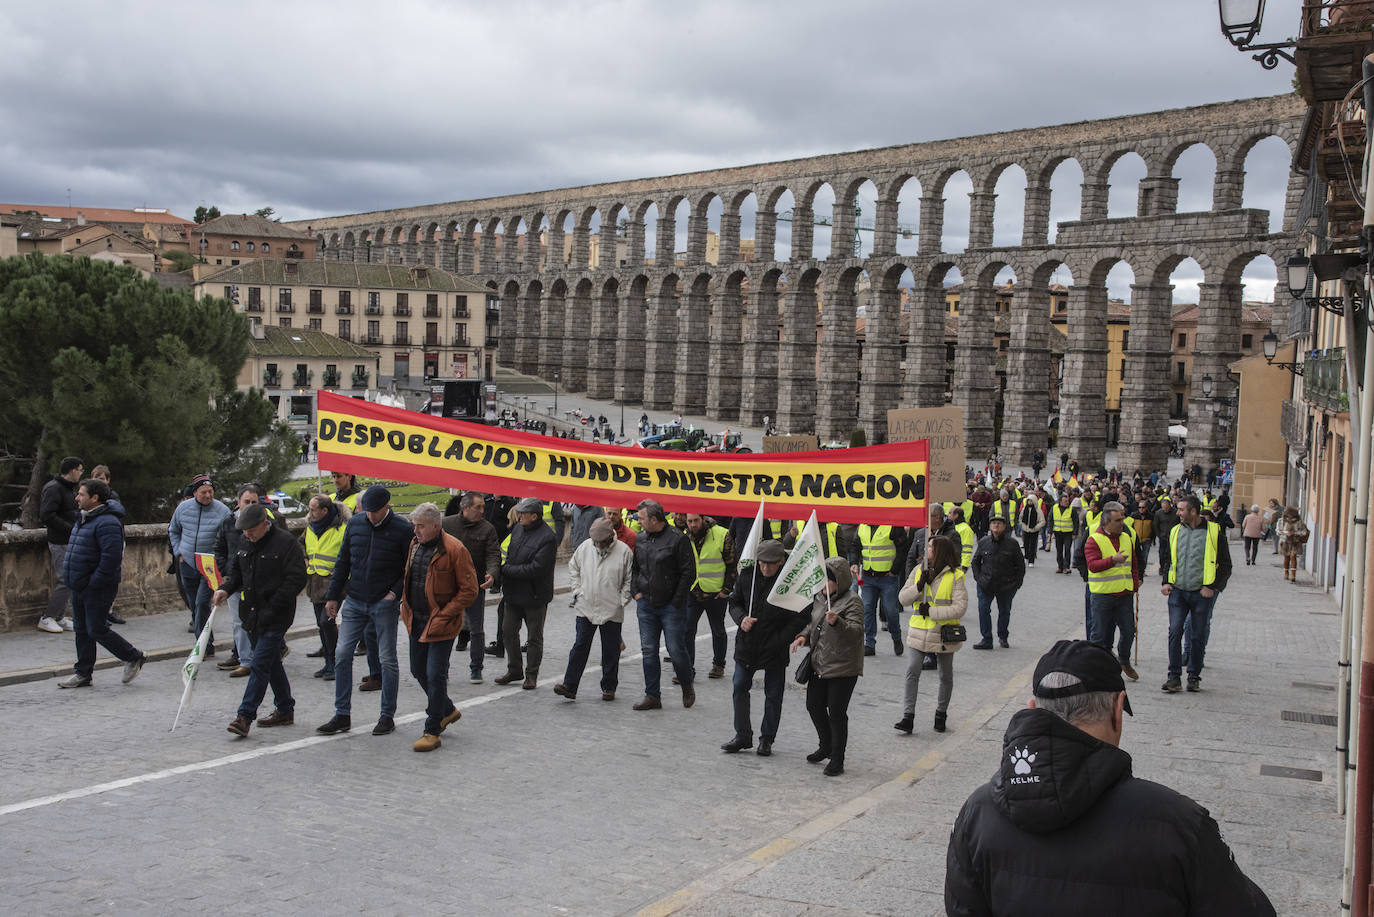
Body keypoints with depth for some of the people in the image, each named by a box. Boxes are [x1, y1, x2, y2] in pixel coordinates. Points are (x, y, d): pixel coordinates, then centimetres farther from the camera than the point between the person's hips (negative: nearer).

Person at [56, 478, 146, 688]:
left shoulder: (106, 523, -21)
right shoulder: (83, 518, 12)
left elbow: (111, 557, -28)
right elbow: (73, 550, 24)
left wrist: (94, 583, -23)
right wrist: (67, 576, 16)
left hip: (98, 590, -10)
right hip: (79, 588, 10)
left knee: (96, 630, -5)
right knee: (81, 630, 13)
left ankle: (134, 658, 11)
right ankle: (83, 673, 21)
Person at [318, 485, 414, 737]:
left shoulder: (402, 530, -8)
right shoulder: (355, 524, 3)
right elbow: (343, 562, 11)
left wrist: (396, 593, -13)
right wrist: (332, 596, 10)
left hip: (384, 603, -4)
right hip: (354, 601, 4)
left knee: (387, 659, 3)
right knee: (342, 654, 0)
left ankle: (387, 716, 14)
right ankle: (342, 715, 9)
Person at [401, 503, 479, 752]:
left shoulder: (454, 550, -16)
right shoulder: (414, 545, 6)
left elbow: (469, 590, -14)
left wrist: (444, 615, -18)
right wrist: (406, 607, 9)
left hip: (441, 623, -7)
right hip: (416, 621, 8)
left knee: (435, 675, -5)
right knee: (419, 671, 15)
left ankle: (432, 731, 5)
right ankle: (447, 710, 36)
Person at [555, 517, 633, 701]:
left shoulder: (624, 551, -8)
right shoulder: (585, 547, 1)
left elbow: (630, 580, -1)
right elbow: (573, 568, 14)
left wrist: (621, 601, -5)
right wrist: (578, 591, 6)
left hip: (612, 612, -2)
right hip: (585, 609, 2)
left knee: (611, 651, 7)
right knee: (579, 648, 1)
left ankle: (609, 687, 20)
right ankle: (569, 686, 2)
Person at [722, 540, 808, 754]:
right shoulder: (748, 576, -3)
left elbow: (802, 617, -10)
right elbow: (734, 602, 11)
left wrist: (781, 640, -15)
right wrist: (741, 618, -10)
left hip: (775, 649, -4)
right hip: (746, 645, 4)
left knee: (773, 695, 7)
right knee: (740, 688, 8)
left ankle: (767, 739, 22)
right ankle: (743, 736, 21)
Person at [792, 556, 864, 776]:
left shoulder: (852, 601, -12)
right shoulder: (819, 598, 11)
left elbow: (856, 631, -23)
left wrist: (837, 622, -39)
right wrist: (804, 636, 3)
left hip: (843, 667, -8)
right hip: (819, 665, 8)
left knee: (836, 712, -4)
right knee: (814, 705, 15)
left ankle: (837, 760, 8)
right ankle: (826, 747, 36)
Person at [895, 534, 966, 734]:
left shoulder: (956, 576, -9)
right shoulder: (919, 571, 5)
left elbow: (960, 608, -15)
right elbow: (903, 598, 3)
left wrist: (931, 611, -19)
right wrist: (919, 586, -15)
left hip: (943, 634, -3)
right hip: (919, 633, 3)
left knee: (946, 676, 11)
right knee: (912, 673, -7)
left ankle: (941, 714, 29)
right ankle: (908, 717, -6)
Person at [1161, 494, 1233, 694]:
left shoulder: (1214, 533, -3)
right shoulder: (1175, 532, 10)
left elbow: (1225, 566, 1)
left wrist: (1212, 587, -9)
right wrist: (1166, 582, 7)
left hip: (1202, 594, -3)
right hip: (1178, 592, 3)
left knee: (1198, 636, 4)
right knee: (1175, 633, -6)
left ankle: (1194, 677, 17)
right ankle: (1174, 677, -1)